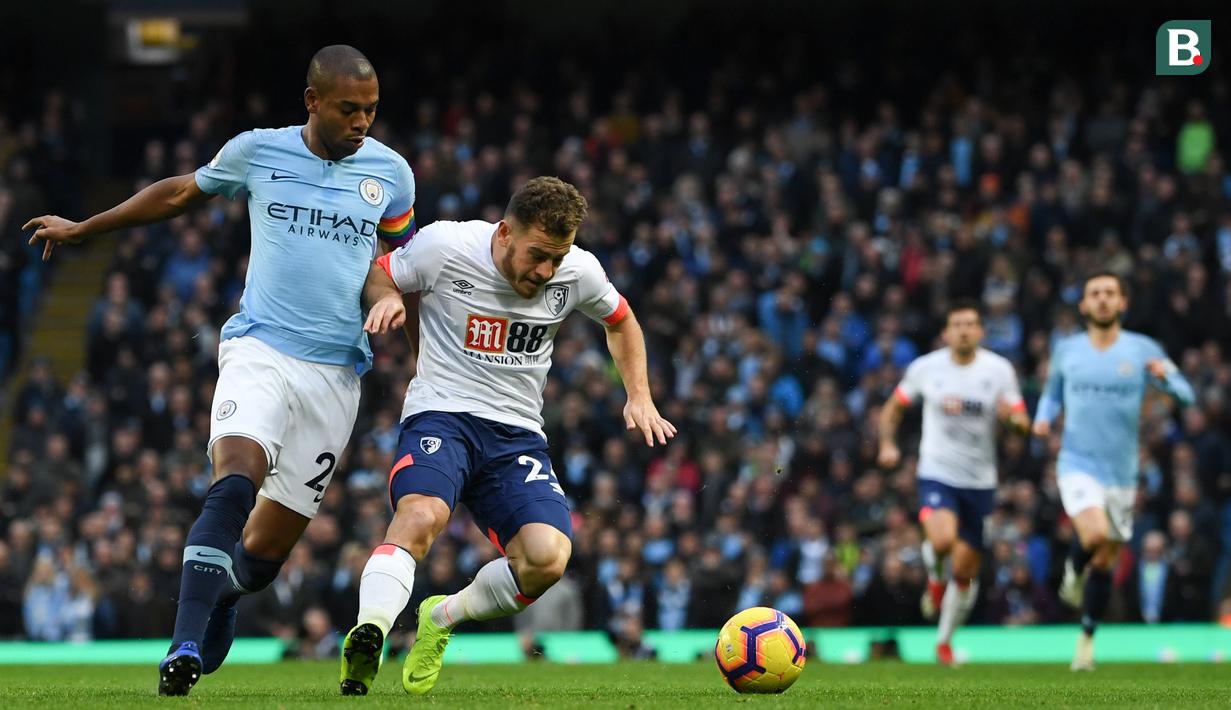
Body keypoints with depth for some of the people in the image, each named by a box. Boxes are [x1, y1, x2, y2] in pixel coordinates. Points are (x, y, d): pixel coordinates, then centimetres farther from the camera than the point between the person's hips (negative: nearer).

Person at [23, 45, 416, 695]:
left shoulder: (389, 172, 6)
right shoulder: (258, 152, 3)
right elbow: (183, 193, 20)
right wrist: (83, 229, 28)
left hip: (337, 373, 2)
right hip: (260, 350, -2)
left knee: (271, 543, 0)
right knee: (236, 482, -28)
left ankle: (217, 603, 30)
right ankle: (185, 647, -33)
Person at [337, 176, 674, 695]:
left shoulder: (578, 271, 1)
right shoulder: (444, 247, -10)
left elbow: (620, 320, 22)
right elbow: (377, 274, 8)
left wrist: (639, 397, 12)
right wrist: (386, 297, -16)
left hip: (517, 434, 3)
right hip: (441, 415, -3)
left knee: (548, 558, -20)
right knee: (422, 514, -36)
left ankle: (442, 619, 6)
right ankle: (368, 635, -48)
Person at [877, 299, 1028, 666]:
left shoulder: (999, 370, -2)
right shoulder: (926, 368, -2)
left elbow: (1023, 425, 1)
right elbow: (893, 408, 12)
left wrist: (1012, 417, -23)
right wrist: (887, 444, -4)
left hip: (980, 481, 2)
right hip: (937, 474, -2)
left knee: (965, 572, 6)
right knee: (942, 539, -31)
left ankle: (945, 640, 29)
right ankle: (935, 577, 5)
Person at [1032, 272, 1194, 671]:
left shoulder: (1142, 350, 0)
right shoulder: (1066, 350, 4)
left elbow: (1186, 395, -3)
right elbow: (1052, 393, 20)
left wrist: (1165, 375, -24)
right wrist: (1043, 418, -2)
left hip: (1121, 471, 1)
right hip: (1078, 464, -1)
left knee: (1104, 562, 9)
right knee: (1095, 535, -28)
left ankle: (1087, 638, 27)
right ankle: (1073, 571, 5)